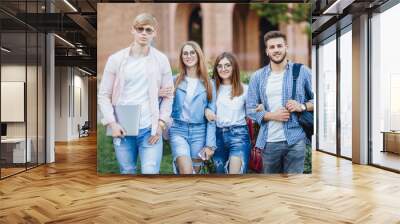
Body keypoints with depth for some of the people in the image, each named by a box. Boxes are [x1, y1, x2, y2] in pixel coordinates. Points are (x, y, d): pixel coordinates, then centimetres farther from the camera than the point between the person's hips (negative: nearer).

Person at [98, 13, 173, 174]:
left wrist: (161, 123, -4)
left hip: (150, 129, -1)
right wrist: (112, 123, -6)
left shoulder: (161, 60, 1)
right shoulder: (116, 59, 1)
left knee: (151, 171, -6)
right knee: (127, 172, 14)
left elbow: (168, 94, 5)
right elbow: (104, 95, 4)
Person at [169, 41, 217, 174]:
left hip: (199, 132, 2)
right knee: (187, 172, -19)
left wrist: (210, 144, -3)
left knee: (195, 171, 10)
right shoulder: (174, 81, 4)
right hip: (178, 130, -1)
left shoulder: (208, 83, 4)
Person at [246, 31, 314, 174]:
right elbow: (250, 109, 2)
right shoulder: (257, 77, 5)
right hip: (269, 142, 2)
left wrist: (302, 106, -13)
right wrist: (272, 115, -12)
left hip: (295, 140, -2)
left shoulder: (302, 71, 2)